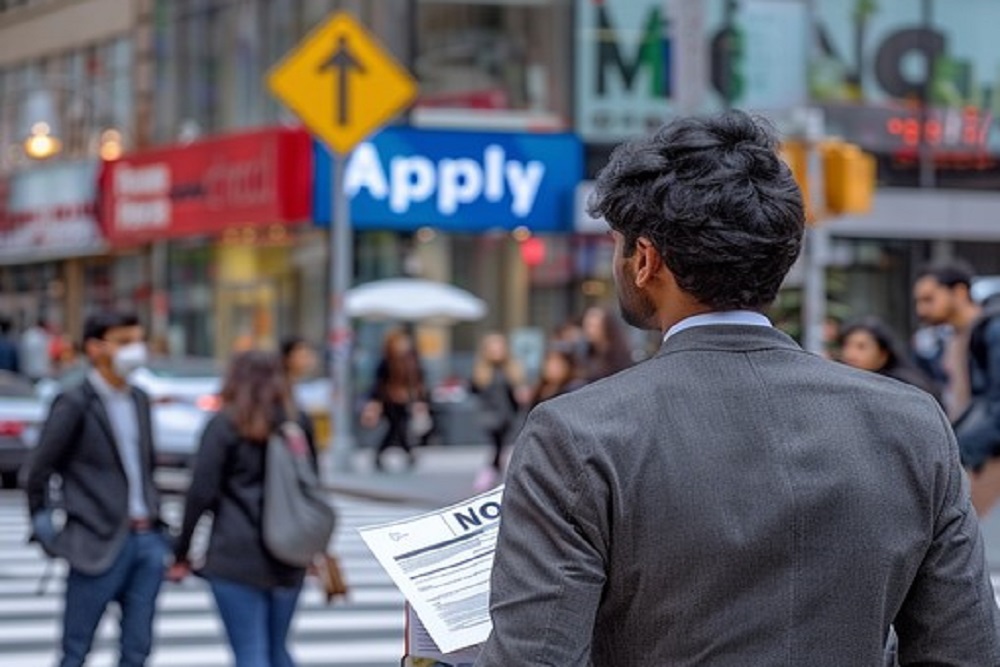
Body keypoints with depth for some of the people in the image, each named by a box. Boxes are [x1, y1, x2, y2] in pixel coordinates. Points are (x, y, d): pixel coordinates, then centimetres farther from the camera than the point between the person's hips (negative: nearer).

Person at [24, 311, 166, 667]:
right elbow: (38, 473, -5)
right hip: (100, 544, -6)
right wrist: (47, 533, -3)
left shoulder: (139, 401, 13)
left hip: (147, 541, 6)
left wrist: (156, 526, 14)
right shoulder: (75, 404, -7)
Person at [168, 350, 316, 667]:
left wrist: (181, 553, 0)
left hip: (236, 556, -5)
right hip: (288, 557, 5)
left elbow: (201, 493, -7)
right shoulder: (299, 424, 9)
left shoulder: (224, 426, -4)